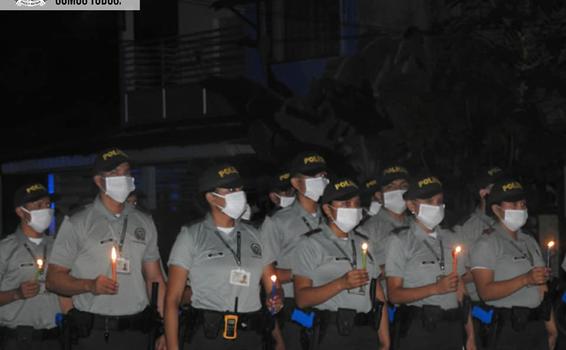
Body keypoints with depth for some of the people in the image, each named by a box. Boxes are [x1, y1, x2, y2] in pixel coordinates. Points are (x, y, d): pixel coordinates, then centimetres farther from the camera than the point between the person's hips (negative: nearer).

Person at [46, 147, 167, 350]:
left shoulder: (144, 223, 11)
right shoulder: (77, 224, -1)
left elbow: (155, 279, 13)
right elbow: (53, 279, -3)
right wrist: (89, 285, -20)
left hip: (137, 332, 3)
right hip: (93, 333, -3)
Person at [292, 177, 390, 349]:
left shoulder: (363, 243, 17)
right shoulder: (311, 244, -2)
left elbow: (378, 295, 14)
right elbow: (302, 299, -10)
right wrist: (341, 284, -21)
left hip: (367, 335, 5)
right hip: (330, 336, -5)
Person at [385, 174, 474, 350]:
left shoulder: (450, 240, 13)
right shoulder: (401, 241, -2)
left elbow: (461, 291, 13)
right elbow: (394, 294, -9)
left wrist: (470, 334, 9)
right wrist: (435, 288, -18)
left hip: (452, 329, 4)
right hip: (417, 330, -4)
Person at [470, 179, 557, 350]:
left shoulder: (530, 242, 17)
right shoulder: (487, 244, -7)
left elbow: (541, 288, 17)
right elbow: (486, 292, -18)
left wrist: (551, 326, 12)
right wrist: (526, 279, -25)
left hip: (537, 327, 7)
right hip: (507, 330, -6)